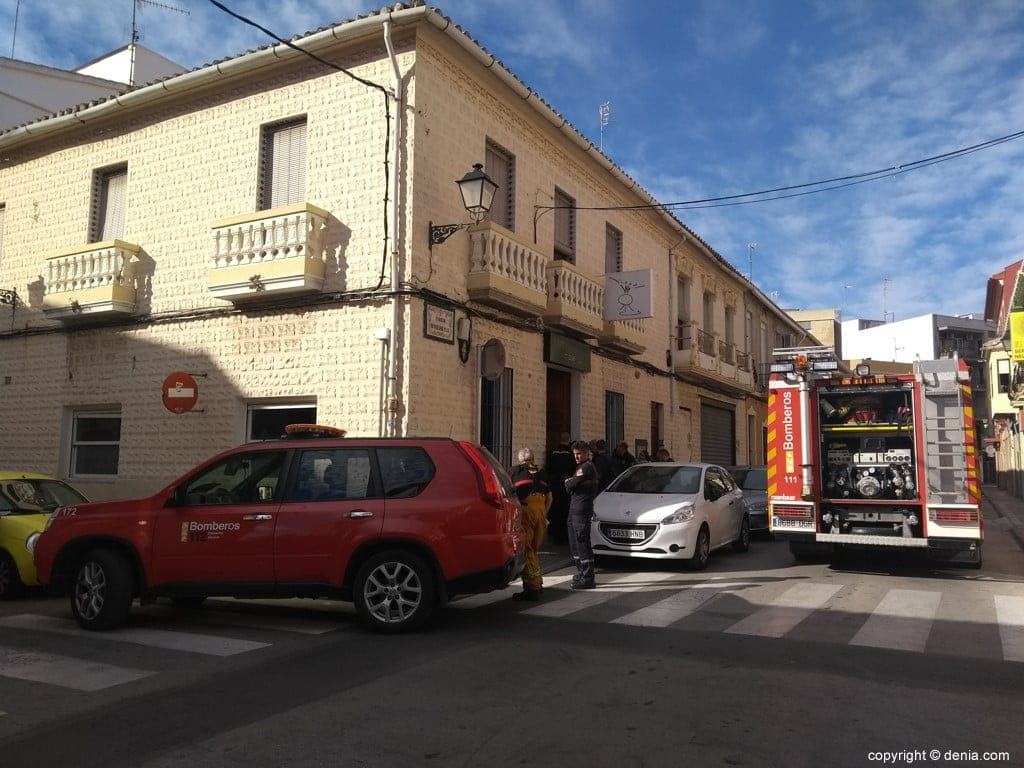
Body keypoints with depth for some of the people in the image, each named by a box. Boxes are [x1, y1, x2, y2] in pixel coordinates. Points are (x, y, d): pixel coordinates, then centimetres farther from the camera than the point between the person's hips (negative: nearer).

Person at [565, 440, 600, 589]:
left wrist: (567, 482, 4)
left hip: (581, 511, -11)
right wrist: (570, 483, 2)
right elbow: (570, 487, 22)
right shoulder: (585, 467, 23)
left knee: (582, 544, -8)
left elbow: (571, 486, -15)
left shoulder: (586, 467, -11)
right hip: (574, 510, 11)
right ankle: (582, 573, 26)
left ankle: (587, 578, -6)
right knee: (574, 545, 17)